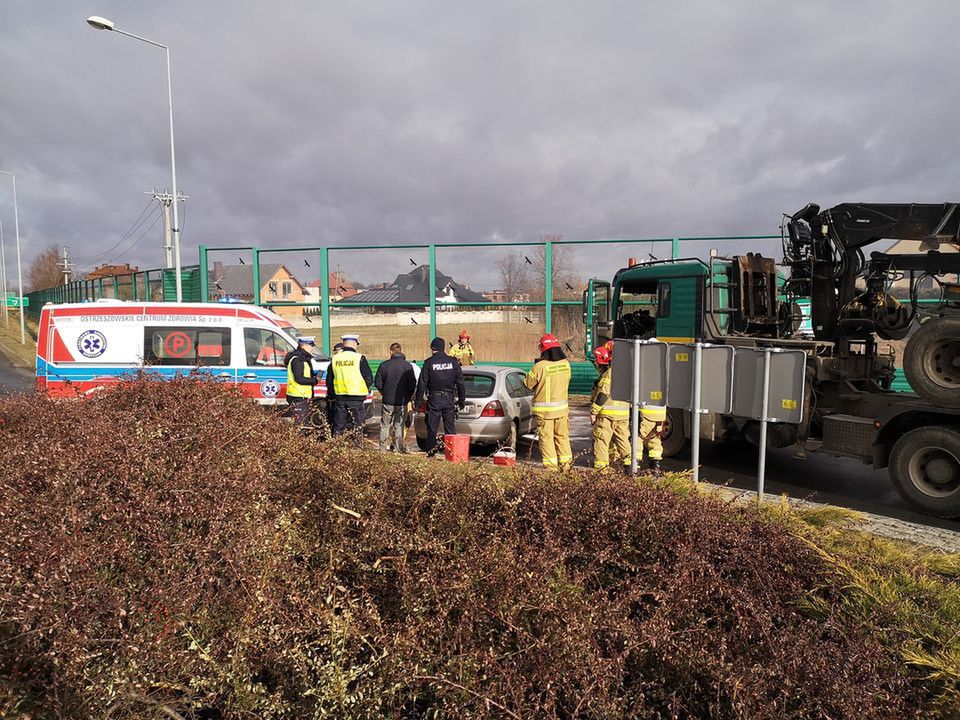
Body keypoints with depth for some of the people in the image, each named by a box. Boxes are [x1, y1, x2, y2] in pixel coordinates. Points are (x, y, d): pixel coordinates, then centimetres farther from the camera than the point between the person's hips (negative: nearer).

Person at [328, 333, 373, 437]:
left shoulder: (334, 359, 5)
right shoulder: (359, 358, -9)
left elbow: (329, 379, 12)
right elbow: (369, 378, -7)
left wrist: (331, 394, 22)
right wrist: (366, 388, 14)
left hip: (339, 397, 4)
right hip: (356, 397, -4)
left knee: (338, 426, 12)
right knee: (356, 426, 2)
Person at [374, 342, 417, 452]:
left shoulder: (384, 365, -4)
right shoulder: (408, 366, -6)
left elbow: (377, 383, 0)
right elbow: (413, 384, -6)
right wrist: (408, 396, 10)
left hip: (388, 401, 0)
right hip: (402, 402, 0)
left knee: (385, 425, 11)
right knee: (399, 425, 8)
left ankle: (383, 447, 13)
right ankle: (398, 447, 9)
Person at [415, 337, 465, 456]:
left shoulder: (428, 363, -5)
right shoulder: (453, 362, 3)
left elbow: (422, 383, -5)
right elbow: (460, 383, 5)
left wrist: (418, 401, 1)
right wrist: (462, 400, 12)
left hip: (434, 399, -2)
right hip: (449, 399, 2)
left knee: (432, 428, 5)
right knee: (450, 428, 8)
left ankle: (431, 452, 5)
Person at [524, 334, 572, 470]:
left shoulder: (540, 367, -20)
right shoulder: (566, 364, -2)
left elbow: (528, 383, -7)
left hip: (544, 409, -5)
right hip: (562, 407, 5)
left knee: (546, 437, 5)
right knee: (562, 436, 16)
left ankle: (551, 464, 8)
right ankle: (565, 462, 22)